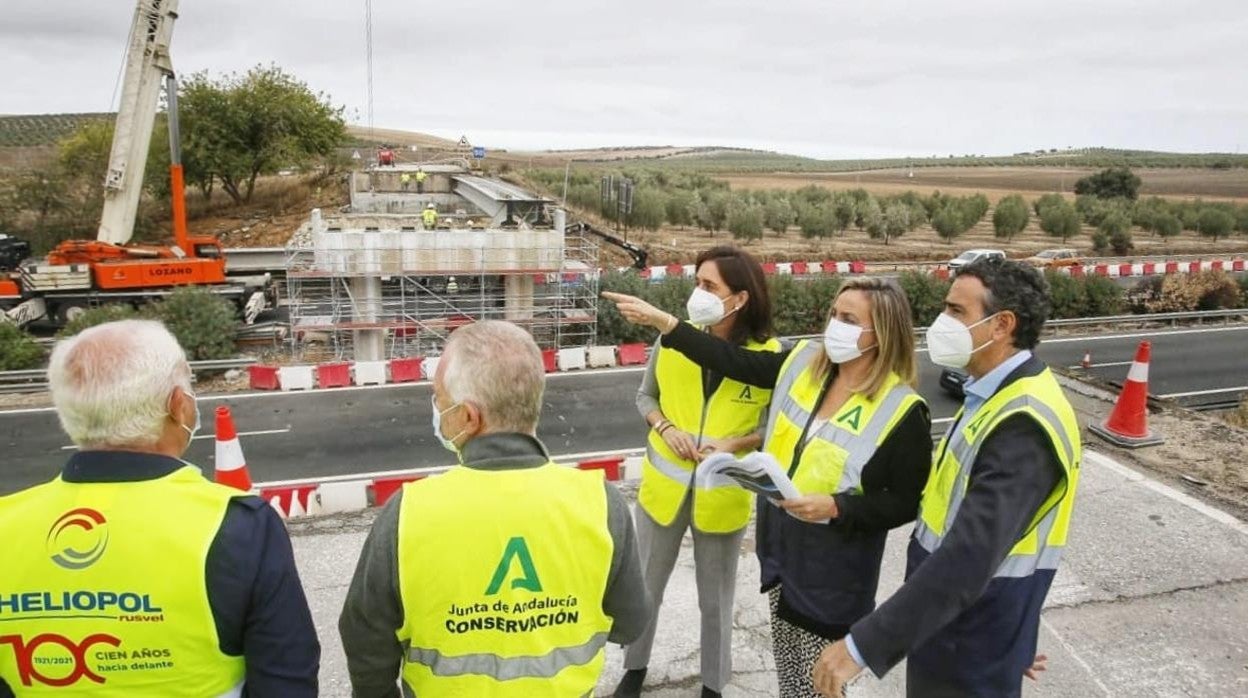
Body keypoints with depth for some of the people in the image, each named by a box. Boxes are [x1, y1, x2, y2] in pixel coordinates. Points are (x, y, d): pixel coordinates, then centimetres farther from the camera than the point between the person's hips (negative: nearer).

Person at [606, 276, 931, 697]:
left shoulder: (901, 410, -18)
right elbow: (735, 362, 1)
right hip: (781, 543, 6)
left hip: (835, 568, -5)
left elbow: (907, 504, -13)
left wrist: (835, 508, -26)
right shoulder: (803, 362, -3)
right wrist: (663, 322, -3)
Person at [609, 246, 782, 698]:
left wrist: (734, 443, -20)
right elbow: (645, 396, 4)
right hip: (665, 483, 2)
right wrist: (666, 428, -14)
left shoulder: (768, 354, -15)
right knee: (646, 586, 19)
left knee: (716, 598, 16)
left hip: (723, 494, -1)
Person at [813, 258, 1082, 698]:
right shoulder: (998, 395, 5)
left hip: (970, 659, -8)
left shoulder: (1024, 424, -28)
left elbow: (969, 559, -36)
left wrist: (862, 645, -35)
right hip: (943, 628, 8)